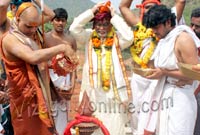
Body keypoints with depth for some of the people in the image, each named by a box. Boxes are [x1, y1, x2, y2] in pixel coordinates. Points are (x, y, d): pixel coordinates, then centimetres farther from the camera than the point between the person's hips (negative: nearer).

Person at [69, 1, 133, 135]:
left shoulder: (116, 38, 4)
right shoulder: (88, 36, 6)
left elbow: (129, 37, -15)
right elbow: (74, 28, -8)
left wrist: (115, 16, -9)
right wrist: (92, 11, -8)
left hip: (113, 86, 0)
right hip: (93, 87, 1)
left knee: (114, 123, 4)